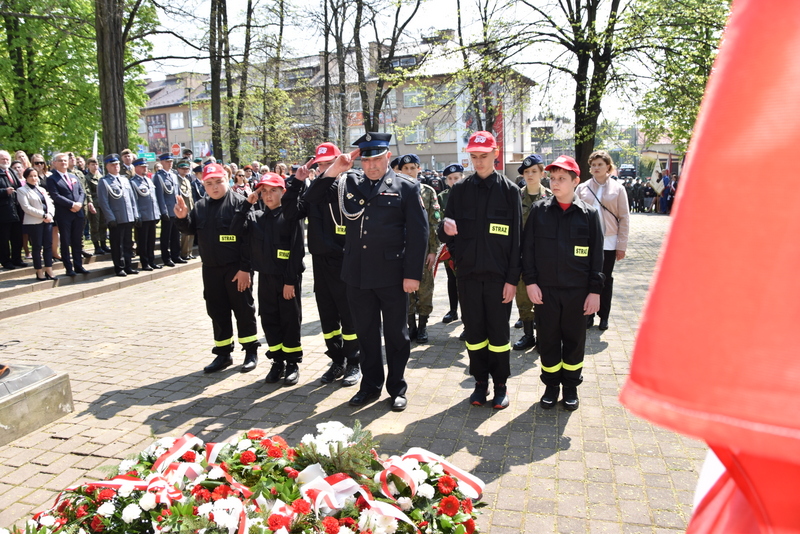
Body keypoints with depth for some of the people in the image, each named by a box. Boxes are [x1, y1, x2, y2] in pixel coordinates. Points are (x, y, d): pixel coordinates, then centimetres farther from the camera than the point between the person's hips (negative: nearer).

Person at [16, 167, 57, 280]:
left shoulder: (42, 189, 19)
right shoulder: (22, 190, 1)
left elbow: (50, 203, 13)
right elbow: (26, 207, -10)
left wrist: (50, 214, -7)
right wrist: (43, 215, -15)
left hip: (47, 221, 5)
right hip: (34, 222, -5)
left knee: (48, 245, 2)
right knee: (37, 247, -1)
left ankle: (49, 271, 5)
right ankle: (39, 273, 5)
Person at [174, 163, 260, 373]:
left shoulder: (239, 204, -9)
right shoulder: (200, 206, 11)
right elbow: (191, 230, 15)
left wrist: (245, 268, -18)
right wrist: (182, 218, -6)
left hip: (236, 269, -6)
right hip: (210, 269, 6)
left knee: (243, 309, 3)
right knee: (217, 311, 12)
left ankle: (251, 351, 15)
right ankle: (223, 353, 24)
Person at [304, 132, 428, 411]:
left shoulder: (406, 187, -1)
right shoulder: (348, 184, 9)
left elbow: (418, 232, -5)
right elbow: (312, 199, 8)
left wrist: (413, 274, -10)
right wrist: (332, 170, -3)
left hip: (392, 276, -3)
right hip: (357, 274, 4)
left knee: (396, 333, 9)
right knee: (365, 333, 14)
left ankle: (397, 388, 25)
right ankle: (370, 385, 29)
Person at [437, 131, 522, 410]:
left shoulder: (509, 190, -1)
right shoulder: (459, 190, 6)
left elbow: (516, 238, -3)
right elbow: (446, 233, 6)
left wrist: (512, 279, -8)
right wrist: (446, 227, -20)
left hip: (498, 275, -2)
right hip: (467, 273, 2)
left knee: (498, 331, 6)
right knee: (474, 331, 10)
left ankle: (500, 384, 21)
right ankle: (480, 381, 25)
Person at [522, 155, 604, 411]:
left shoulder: (588, 213, 0)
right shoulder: (539, 210, 3)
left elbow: (597, 254, 1)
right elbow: (528, 248, 3)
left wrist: (595, 291, -2)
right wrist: (530, 281, -5)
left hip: (577, 290, 0)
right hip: (545, 289, 1)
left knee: (574, 339, 10)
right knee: (548, 339, 9)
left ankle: (571, 386, 27)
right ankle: (551, 385, 26)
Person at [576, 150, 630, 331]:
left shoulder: (617, 189, 2)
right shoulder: (582, 188, 4)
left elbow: (624, 218, 0)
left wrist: (622, 245, -4)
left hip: (608, 242, -1)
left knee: (606, 280, 9)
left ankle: (604, 316, 20)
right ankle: (588, 315, 16)